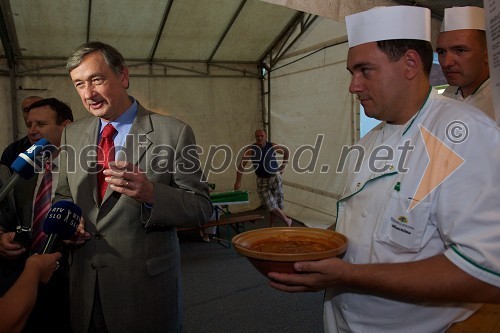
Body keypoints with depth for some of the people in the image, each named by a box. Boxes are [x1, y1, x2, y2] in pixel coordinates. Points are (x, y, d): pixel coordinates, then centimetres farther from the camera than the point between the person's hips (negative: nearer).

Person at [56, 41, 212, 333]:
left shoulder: (174, 132, -12)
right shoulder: (72, 134, 5)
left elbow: (201, 208, -12)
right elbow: (63, 195, 14)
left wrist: (151, 194, -29)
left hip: (147, 286, -4)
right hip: (86, 286, 4)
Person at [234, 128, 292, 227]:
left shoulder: (273, 147, -8)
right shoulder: (250, 150, -12)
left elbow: (286, 151, 11)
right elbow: (241, 165, -16)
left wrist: (283, 166, 8)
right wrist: (238, 182, -23)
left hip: (275, 177, 1)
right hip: (261, 180, -1)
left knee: (278, 204, 1)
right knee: (270, 204, -8)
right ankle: (287, 220, 11)